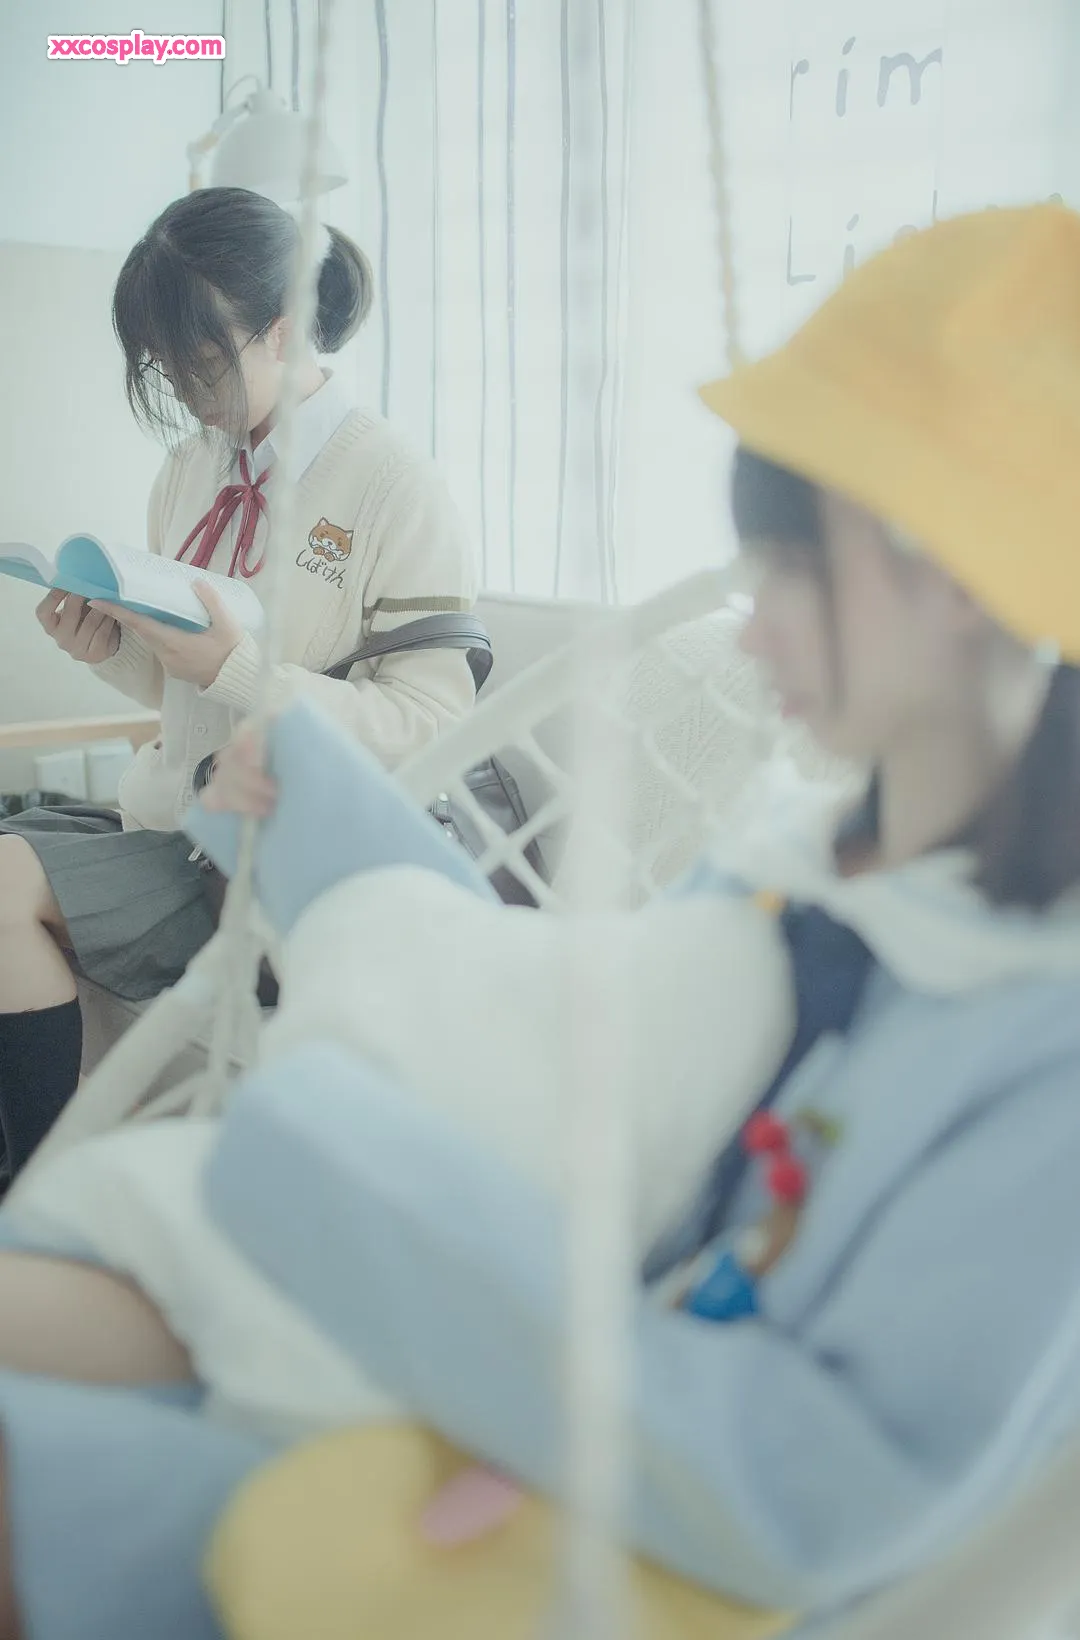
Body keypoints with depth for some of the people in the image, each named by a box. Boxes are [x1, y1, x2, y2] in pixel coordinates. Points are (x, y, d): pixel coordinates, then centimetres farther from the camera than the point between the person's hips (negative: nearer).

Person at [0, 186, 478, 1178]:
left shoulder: (393, 487, -11)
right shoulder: (191, 468, 11)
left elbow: (433, 721, -17)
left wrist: (239, 669, -25)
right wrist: (111, 651, -4)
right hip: (169, 816, 8)